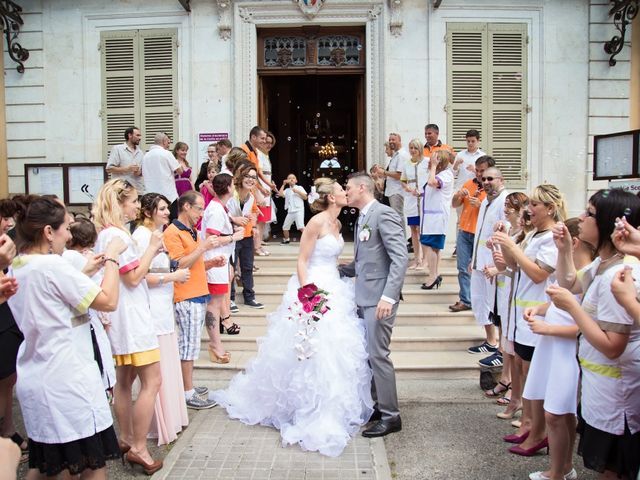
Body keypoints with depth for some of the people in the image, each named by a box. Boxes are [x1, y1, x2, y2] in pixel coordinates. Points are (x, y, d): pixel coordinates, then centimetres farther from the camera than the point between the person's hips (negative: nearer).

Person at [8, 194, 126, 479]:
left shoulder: (16, 268, 9)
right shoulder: (52, 265, -17)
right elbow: (109, 301, -17)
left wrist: (85, 273, 14)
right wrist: (111, 258, -6)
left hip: (34, 381, 9)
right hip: (67, 382, -9)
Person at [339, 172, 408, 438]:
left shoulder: (384, 214, -12)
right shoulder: (362, 218, 16)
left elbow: (400, 258, -19)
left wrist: (388, 296, -26)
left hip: (379, 297, -9)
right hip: (364, 296, 9)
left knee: (378, 354, -4)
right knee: (368, 353, 14)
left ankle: (390, 416, 8)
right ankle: (378, 406, 27)